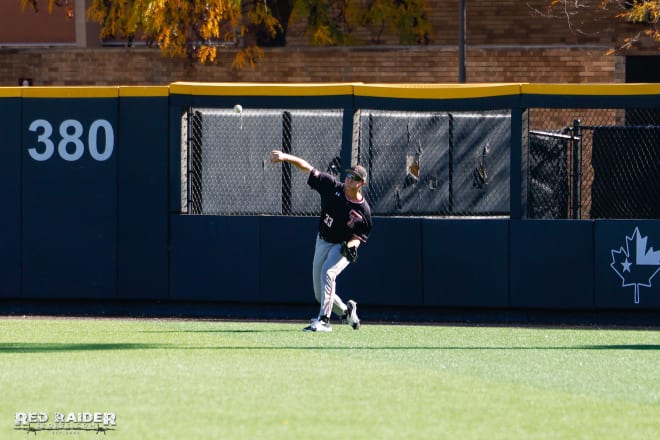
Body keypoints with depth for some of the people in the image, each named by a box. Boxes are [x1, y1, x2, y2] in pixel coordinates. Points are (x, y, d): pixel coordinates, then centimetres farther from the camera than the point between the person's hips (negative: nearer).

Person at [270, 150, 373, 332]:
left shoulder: (363, 210, -17)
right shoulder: (333, 187, -11)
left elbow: (359, 237, -8)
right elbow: (307, 167, -13)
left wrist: (351, 245, -30)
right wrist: (286, 157, -24)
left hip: (343, 247, -5)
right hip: (323, 242, 5)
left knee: (327, 272, -33)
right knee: (320, 294, 8)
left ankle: (323, 320, -35)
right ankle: (346, 311, 36)